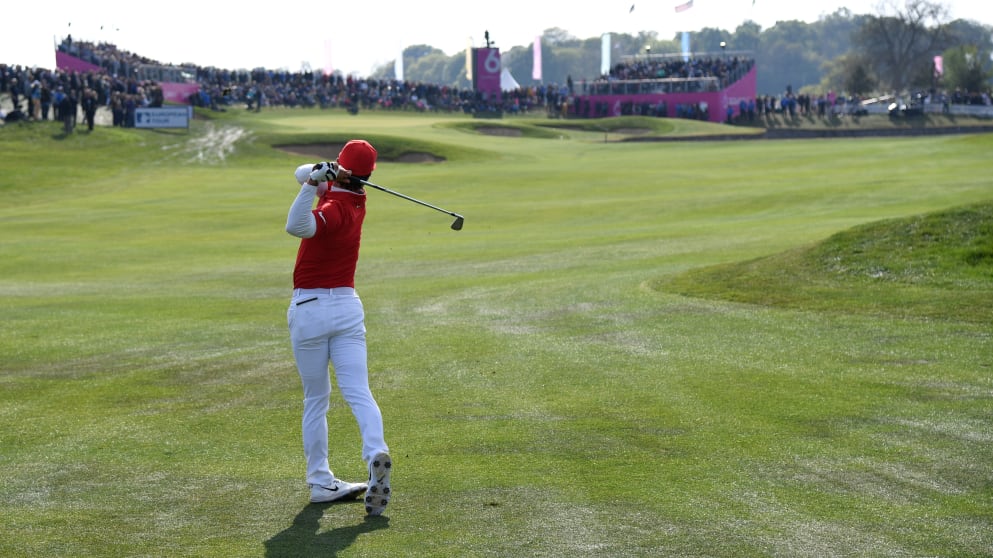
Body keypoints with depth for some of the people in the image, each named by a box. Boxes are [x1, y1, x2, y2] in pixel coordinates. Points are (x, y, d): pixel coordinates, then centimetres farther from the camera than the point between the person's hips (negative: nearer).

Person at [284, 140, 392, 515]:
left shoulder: (335, 210, -17)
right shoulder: (355, 197, 4)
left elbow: (296, 227, -36)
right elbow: (302, 174, 7)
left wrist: (314, 181, -40)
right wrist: (318, 174, -14)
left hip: (309, 308, -5)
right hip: (347, 306, 5)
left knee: (315, 400, 8)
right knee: (358, 393, -6)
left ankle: (320, 482, 11)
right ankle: (376, 452, -31)